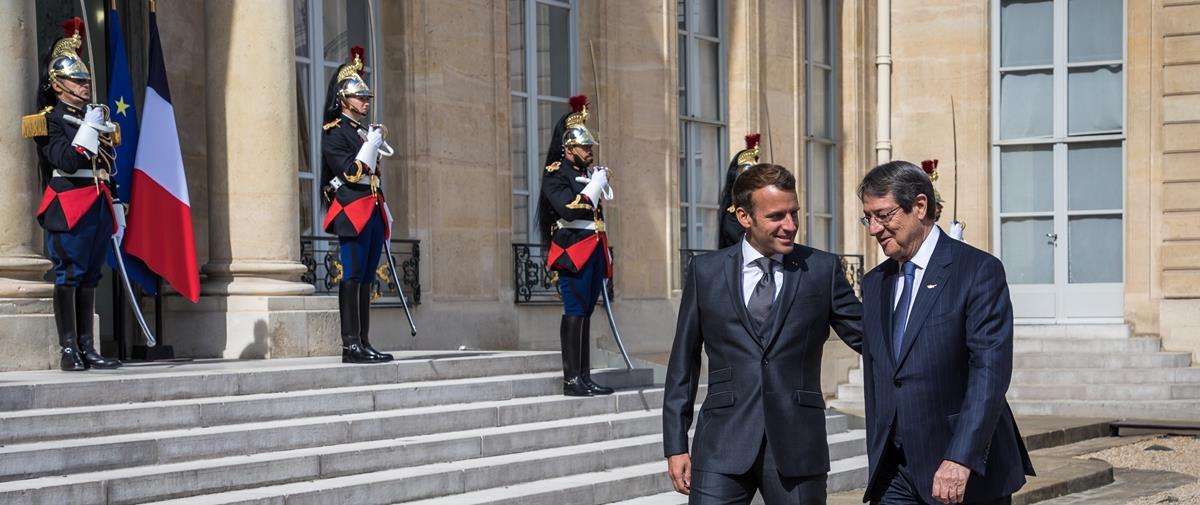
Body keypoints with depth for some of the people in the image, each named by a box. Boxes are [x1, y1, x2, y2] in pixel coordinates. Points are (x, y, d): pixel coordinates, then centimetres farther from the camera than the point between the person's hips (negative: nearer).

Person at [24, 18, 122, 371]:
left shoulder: (96, 117, 20)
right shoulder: (50, 120, -2)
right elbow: (67, 162, -17)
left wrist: (114, 207, 19)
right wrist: (89, 128, -14)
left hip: (98, 209, 7)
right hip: (69, 208, -7)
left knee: (89, 278, 7)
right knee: (68, 276, -6)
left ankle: (87, 350, 9)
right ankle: (68, 350, -4)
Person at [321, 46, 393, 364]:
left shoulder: (365, 133, 22)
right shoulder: (334, 133, -5)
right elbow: (351, 173, -16)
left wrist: (383, 213, 21)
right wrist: (372, 144, -12)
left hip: (372, 215, 9)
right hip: (351, 213, -9)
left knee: (366, 280, 7)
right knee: (352, 278, -10)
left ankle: (364, 343, 9)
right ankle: (351, 345, -11)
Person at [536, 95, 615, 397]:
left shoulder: (590, 174, 19)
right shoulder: (555, 175, -5)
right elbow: (568, 209, -21)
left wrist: (605, 257, 21)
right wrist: (596, 184, -13)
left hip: (594, 251, 8)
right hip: (573, 251, -8)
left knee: (585, 312, 8)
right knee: (575, 312, -10)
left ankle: (585, 377, 10)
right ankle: (572, 380, -10)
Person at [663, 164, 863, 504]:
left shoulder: (822, 269, 4)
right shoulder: (707, 271, 6)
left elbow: (868, 335, 6)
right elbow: (683, 364, 9)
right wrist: (675, 445, 5)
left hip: (797, 448, 0)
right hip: (723, 447, 0)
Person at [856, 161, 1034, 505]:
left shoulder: (979, 271, -8)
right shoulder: (875, 283, 13)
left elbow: (991, 371, -17)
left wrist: (960, 459, -25)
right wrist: (876, 460, 15)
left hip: (968, 472, -5)